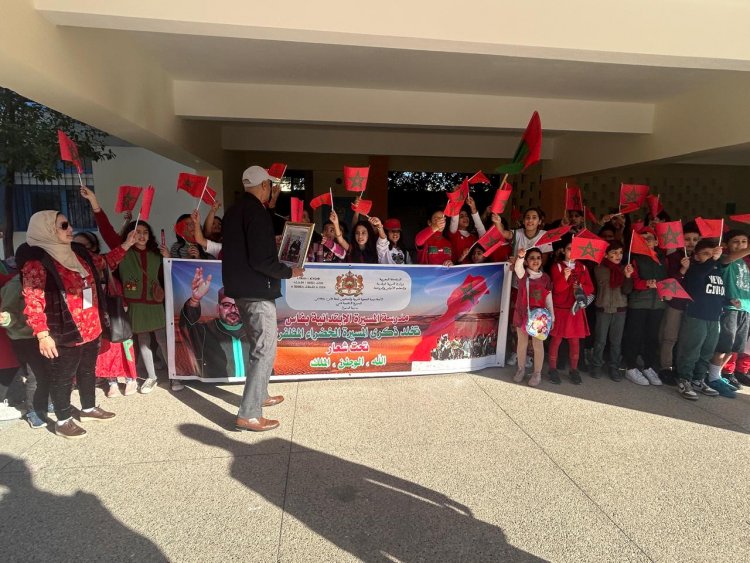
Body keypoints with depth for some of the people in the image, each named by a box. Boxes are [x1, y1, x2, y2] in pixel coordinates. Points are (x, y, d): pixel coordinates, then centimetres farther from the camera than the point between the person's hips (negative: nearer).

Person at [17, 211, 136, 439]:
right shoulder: (36, 261, -17)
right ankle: (63, 421, 25)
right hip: (65, 334, -8)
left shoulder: (78, 253, 6)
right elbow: (33, 301, -20)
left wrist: (126, 245, 14)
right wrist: (42, 335, -23)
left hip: (91, 328, 8)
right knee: (63, 377, 8)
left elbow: (104, 262, 24)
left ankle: (88, 409, 39)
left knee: (88, 370, 21)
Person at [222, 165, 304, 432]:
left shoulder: (233, 210, 11)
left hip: (240, 288, 10)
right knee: (265, 350, -4)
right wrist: (289, 272, -9)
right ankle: (248, 415, -1)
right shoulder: (257, 212, -17)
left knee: (257, 345, 22)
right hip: (257, 291, -10)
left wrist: (271, 242, 22)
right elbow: (261, 260, -23)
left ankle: (259, 395, 36)